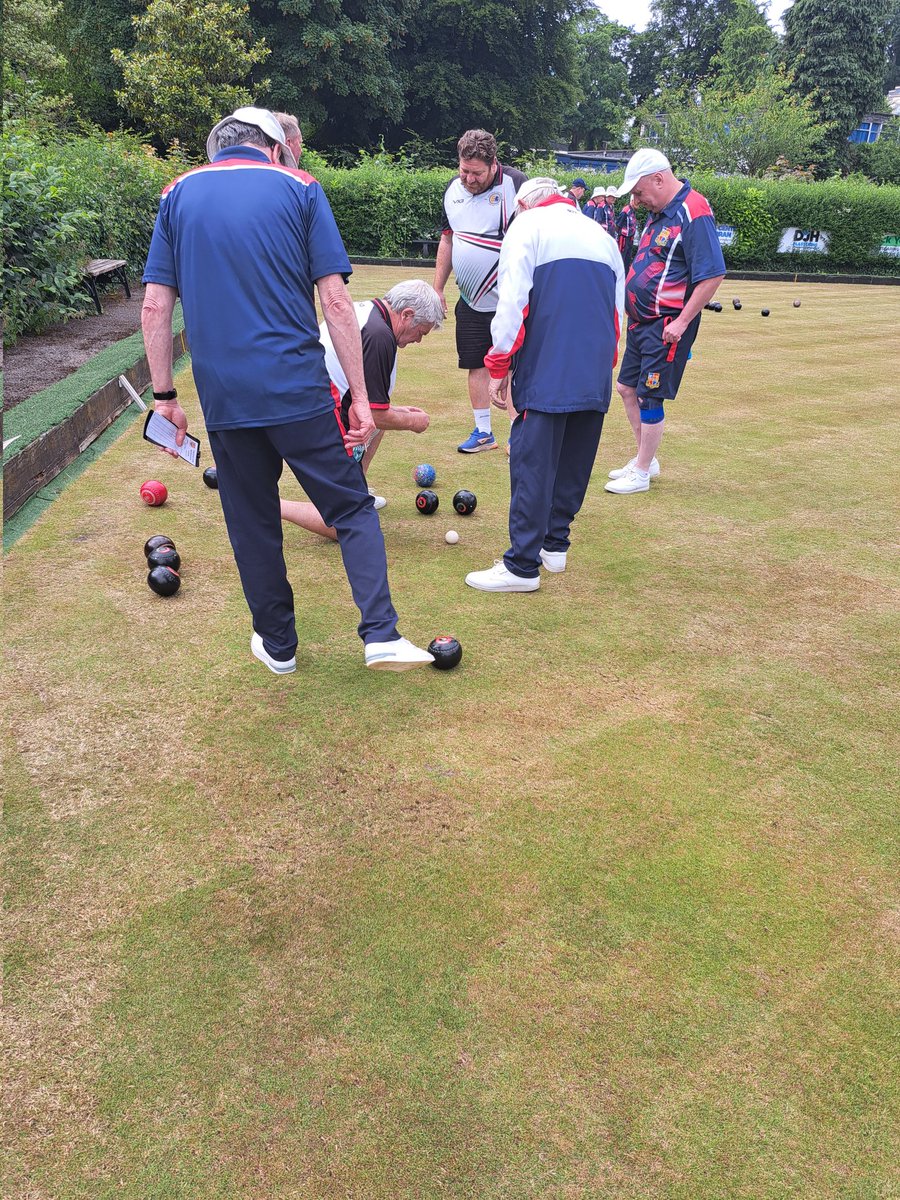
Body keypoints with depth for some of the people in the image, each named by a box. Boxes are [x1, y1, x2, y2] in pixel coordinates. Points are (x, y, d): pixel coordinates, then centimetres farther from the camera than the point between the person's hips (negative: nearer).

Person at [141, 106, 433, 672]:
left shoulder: (179, 193, 13)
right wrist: (360, 396, -3)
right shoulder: (299, 187, 5)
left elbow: (155, 307, 6)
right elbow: (336, 300, -4)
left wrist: (165, 394, 12)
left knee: (252, 525, 14)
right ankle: (381, 636, -5)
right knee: (352, 508, 7)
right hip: (300, 391, -2)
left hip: (223, 398, 3)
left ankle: (278, 646, 26)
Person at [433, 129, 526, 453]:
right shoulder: (453, 190, 8)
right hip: (470, 301, 6)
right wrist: (437, 289, 15)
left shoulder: (515, 184, -10)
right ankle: (483, 432, 20)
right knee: (476, 365, 9)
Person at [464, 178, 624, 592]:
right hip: (595, 378, 6)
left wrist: (498, 368, -4)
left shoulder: (527, 225, 4)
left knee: (532, 464, -4)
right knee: (574, 461, 14)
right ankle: (555, 545, 23)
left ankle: (523, 566, -3)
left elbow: (512, 303, -8)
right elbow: (617, 312, 23)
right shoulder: (602, 236, 23)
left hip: (546, 372, -6)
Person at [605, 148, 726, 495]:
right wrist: (634, 310, 15)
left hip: (667, 326, -10)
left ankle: (641, 474, 9)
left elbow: (712, 275, -22)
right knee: (626, 388, 16)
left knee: (650, 399, -4)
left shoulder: (693, 213, -18)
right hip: (641, 321, 10)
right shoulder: (659, 211, 11)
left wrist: (681, 322, -23)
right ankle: (645, 460, 30)